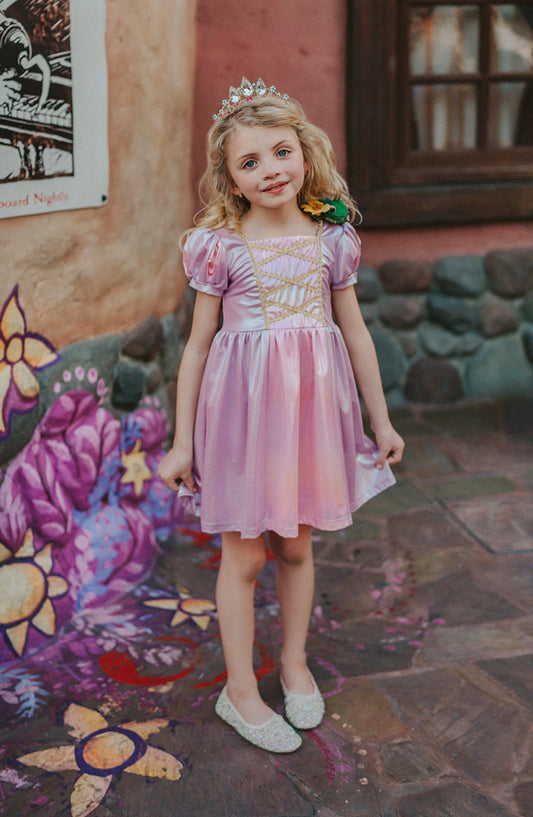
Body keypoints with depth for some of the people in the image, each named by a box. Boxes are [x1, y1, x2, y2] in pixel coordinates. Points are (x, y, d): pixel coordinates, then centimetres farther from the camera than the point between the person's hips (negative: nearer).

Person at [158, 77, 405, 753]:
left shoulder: (331, 238, 2)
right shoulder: (221, 246, -6)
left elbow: (355, 332, 10)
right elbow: (199, 345, -2)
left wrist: (381, 420, 13)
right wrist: (182, 441, -1)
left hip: (312, 404, 3)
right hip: (244, 407, -2)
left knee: (296, 545, 15)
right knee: (243, 552, 6)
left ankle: (295, 662, 36)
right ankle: (240, 689, 21)